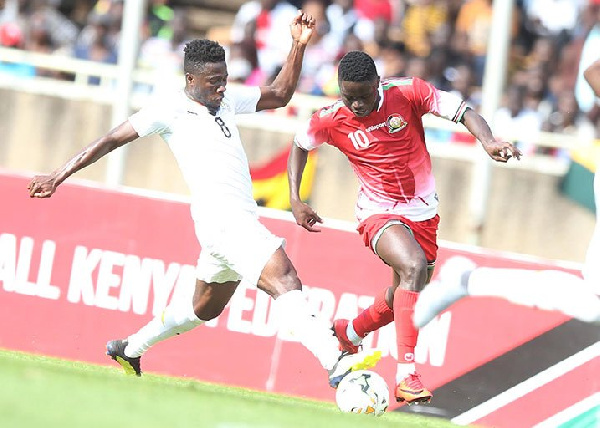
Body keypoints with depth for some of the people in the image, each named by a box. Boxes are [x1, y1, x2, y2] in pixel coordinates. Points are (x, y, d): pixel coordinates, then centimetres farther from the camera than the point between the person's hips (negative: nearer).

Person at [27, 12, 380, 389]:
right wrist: (59, 176, 0)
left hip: (243, 221, 9)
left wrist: (299, 46, 12)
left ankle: (129, 350, 39)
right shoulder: (170, 110, -2)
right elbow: (110, 141, 2)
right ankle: (336, 364, -38)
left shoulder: (227, 100, 17)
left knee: (205, 308, 22)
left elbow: (280, 95, 26)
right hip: (222, 219, -9)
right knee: (286, 283, -24)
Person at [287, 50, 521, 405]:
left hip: (423, 212, 4)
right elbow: (300, 145, 7)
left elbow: (463, 112, -15)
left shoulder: (408, 93, -16)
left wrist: (488, 141, -34)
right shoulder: (330, 120, -13)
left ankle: (350, 332, 49)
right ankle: (407, 375, -36)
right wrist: (295, 199, 0)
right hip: (379, 212, -4)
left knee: (405, 295, 17)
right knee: (414, 267, -32)